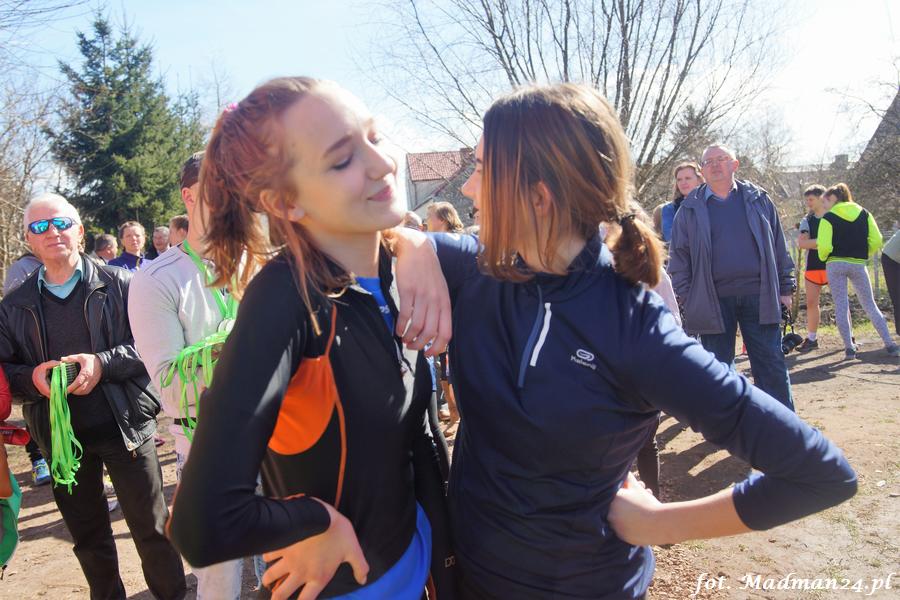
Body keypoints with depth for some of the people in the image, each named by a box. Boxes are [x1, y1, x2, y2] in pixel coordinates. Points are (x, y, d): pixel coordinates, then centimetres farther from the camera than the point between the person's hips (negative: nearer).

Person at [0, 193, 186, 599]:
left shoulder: (118, 284, -2)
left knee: (151, 527, 5)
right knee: (88, 537, 18)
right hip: (60, 437, 3)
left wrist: (103, 363, -21)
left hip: (124, 426, -3)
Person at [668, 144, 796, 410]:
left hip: (758, 297, 1)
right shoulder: (690, 208, 6)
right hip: (713, 301, 0)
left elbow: (778, 246, 11)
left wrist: (785, 288, 7)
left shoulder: (758, 199, 10)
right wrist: (687, 299, -1)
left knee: (772, 367, 3)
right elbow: (678, 256, 5)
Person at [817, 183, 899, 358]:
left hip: (835, 264, -3)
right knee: (870, 305, 12)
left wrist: (824, 258, 5)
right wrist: (866, 255, 16)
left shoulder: (828, 218, -6)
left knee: (841, 305, 3)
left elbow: (824, 247, -15)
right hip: (858, 264, 3)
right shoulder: (864, 213, 8)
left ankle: (849, 347, 3)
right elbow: (876, 241, 1)